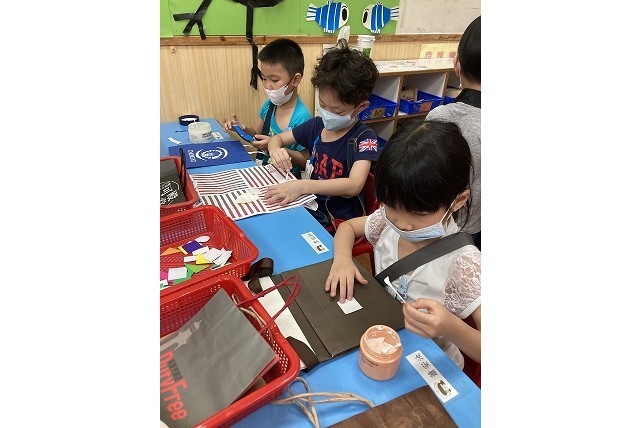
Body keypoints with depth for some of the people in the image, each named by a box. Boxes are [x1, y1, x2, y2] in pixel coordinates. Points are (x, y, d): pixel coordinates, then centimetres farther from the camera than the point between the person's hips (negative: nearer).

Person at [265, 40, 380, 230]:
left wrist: (302, 186, -40)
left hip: (339, 225, -5)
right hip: (309, 209, 6)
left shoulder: (364, 138, -15)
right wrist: (275, 151, -11)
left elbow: (354, 185, -30)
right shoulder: (317, 125, 2)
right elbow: (277, 138, 14)